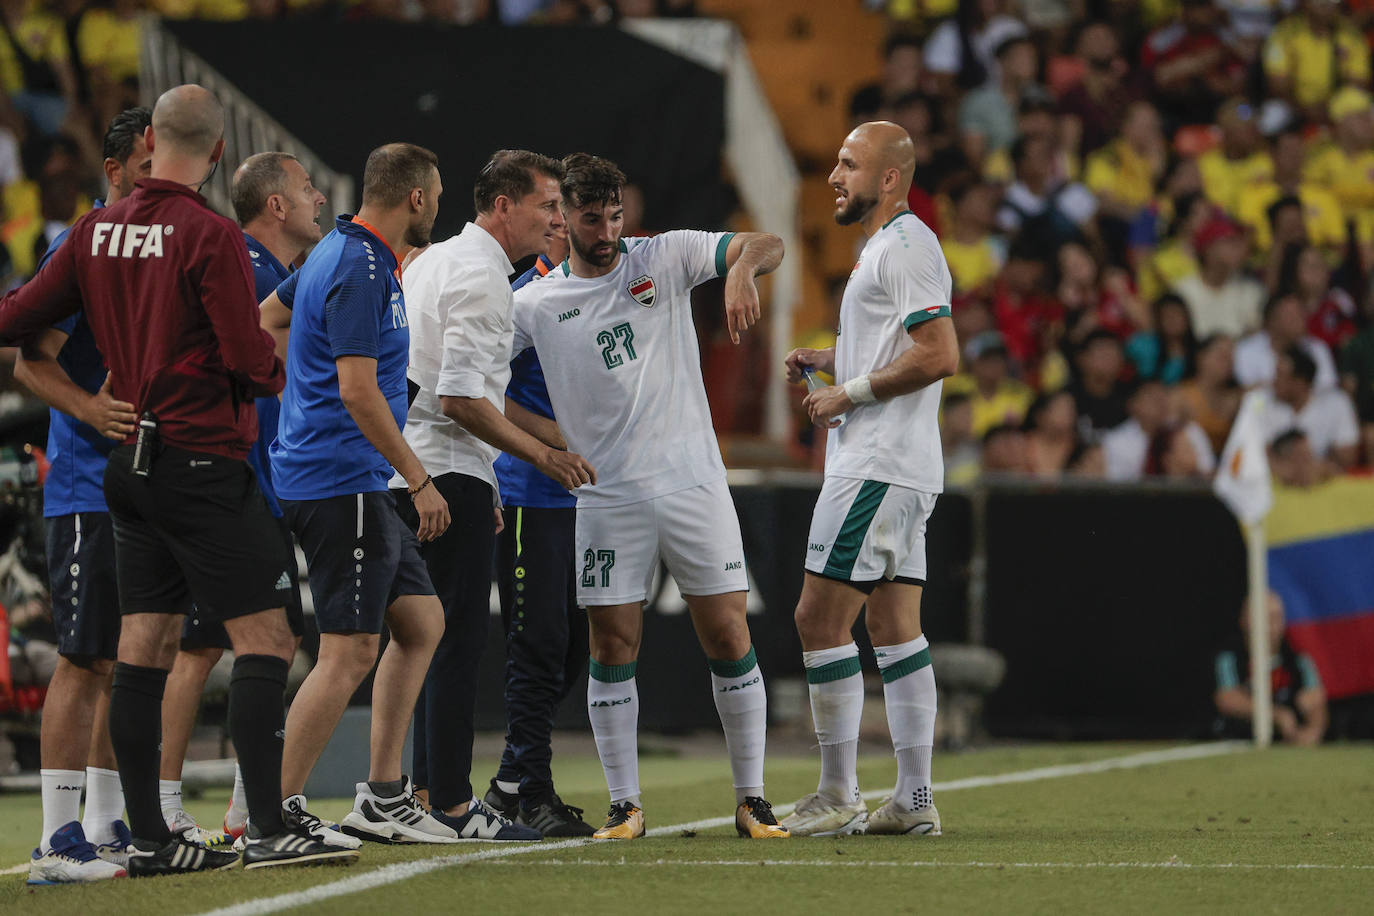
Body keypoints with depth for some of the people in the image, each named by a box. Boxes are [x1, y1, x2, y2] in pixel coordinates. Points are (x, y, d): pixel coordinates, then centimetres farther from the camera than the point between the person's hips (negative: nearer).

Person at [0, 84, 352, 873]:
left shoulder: (97, 231, 7)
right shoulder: (211, 236, -12)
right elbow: (248, 358, -15)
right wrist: (278, 375, 7)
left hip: (130, 466, 7)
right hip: (203, 462, -7)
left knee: (145, 649, 7)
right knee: (264, 637, -7)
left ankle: (149, 838, 8)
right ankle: (270, 830, -14)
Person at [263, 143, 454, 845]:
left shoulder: (340, 254, 14)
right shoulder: (360, 272, -17)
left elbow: (265, 315, 28)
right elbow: (358, 391, -23)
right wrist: (419, 480, -20)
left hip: (355, 487, 11)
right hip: (341, 483, -11)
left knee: (421, 621, 13)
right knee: (350, 651, -10)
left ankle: (382, 794, 14)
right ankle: (276, 810, -9)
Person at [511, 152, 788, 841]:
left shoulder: (665, 258, 3)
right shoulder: (536, 304, 4)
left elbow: (766, 245, -3)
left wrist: (742, 269, -27)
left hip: (693, 482, 0)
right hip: (607, 498, 0)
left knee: (728, 640, -1)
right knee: (611, 650, -2)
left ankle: (750, 799, 7)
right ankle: (624, 805, 7)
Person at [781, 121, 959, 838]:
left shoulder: (906, 246, -12)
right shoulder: (884, 246, 21)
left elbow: (939, 355, -21)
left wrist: (848, 392, -15)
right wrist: (826, 360, 16)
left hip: (878, 470, -11)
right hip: (899, 469, 11)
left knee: (820, 618, -10)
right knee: (894, 628, 9)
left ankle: (838, 797, -8)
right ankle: (914, 799, 9)